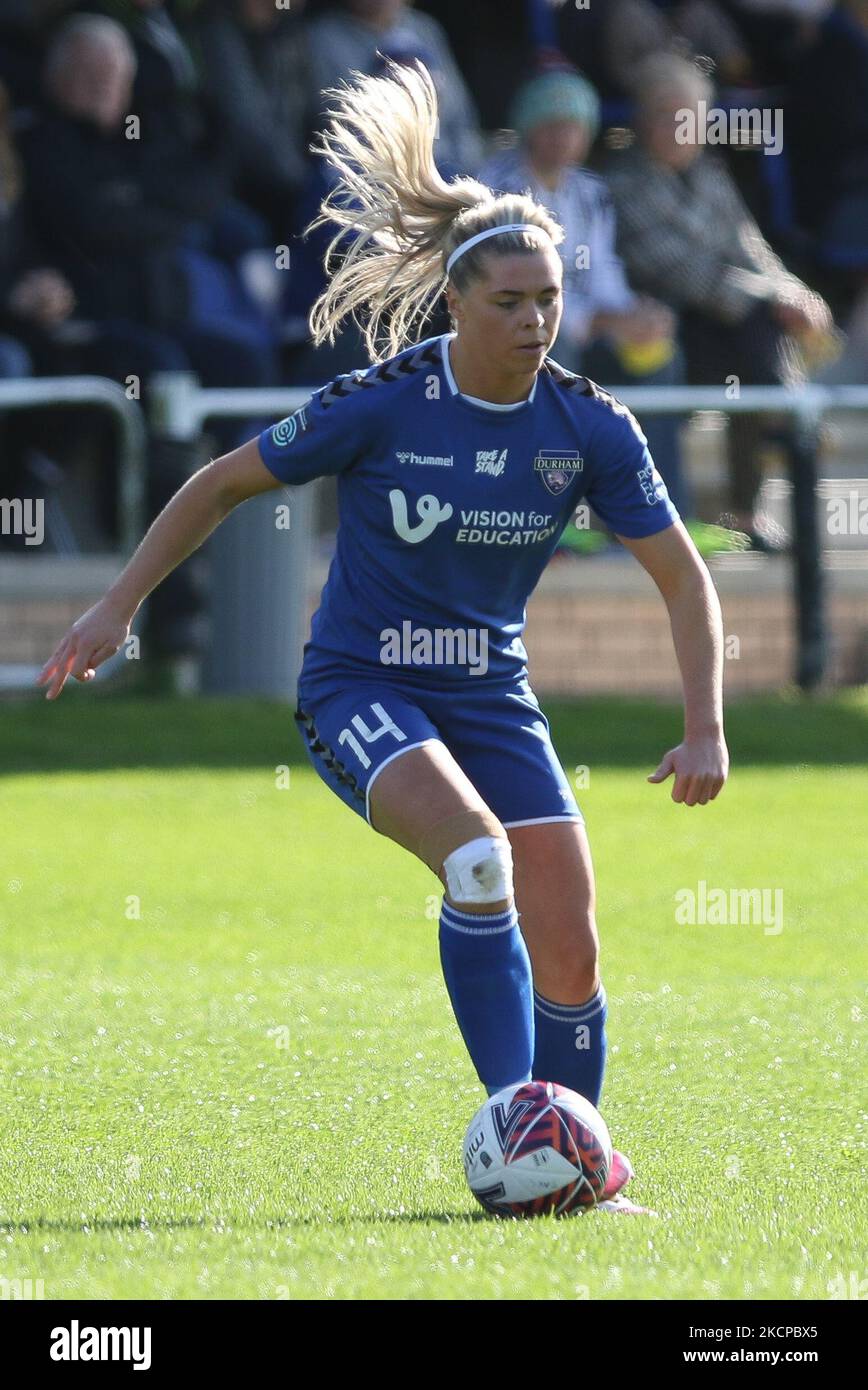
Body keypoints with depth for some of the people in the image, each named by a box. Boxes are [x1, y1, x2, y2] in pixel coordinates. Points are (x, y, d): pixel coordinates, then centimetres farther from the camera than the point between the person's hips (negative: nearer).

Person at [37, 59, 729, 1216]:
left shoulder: (589, 427, -8)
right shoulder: (381, 405, -17)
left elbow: (680, 574, 0)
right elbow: (226, 482, -4)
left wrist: (705, 727, -9)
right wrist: (118, 608, -2)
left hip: (490, 694, 4)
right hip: (361, 686, -4)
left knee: (569, 947, -4)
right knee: (477, 858, -31)